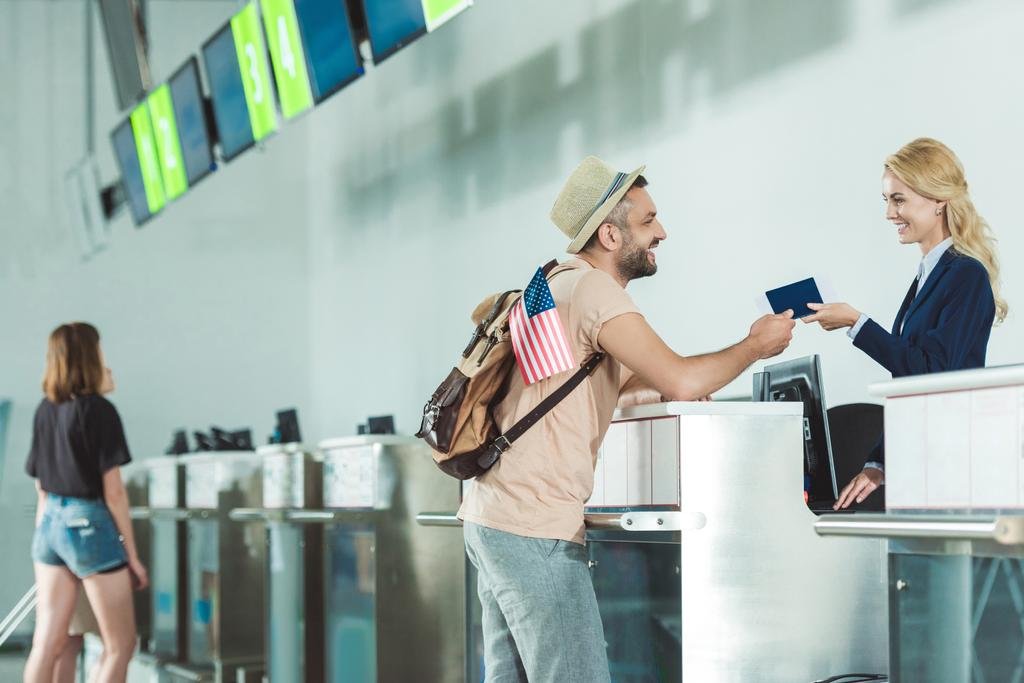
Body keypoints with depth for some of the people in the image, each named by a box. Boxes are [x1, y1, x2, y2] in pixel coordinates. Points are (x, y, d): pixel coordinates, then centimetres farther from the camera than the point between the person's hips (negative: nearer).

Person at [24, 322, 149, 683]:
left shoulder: (45, 410, 7)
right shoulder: (99, 410, -11)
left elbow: (41, 488, 11)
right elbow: (113, 491, -12)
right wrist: (132, 555, -7)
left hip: (50, 522, 7)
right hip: (89, 524, -6)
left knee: (46, 643, 6)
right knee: (119, 644, 5)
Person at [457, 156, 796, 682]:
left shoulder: (555, 285, 19)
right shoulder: (592, 288, -12)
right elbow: (680, 382, -21)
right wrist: (755, 346, -6)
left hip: (491, 520, 10)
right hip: (535, 529, -10)